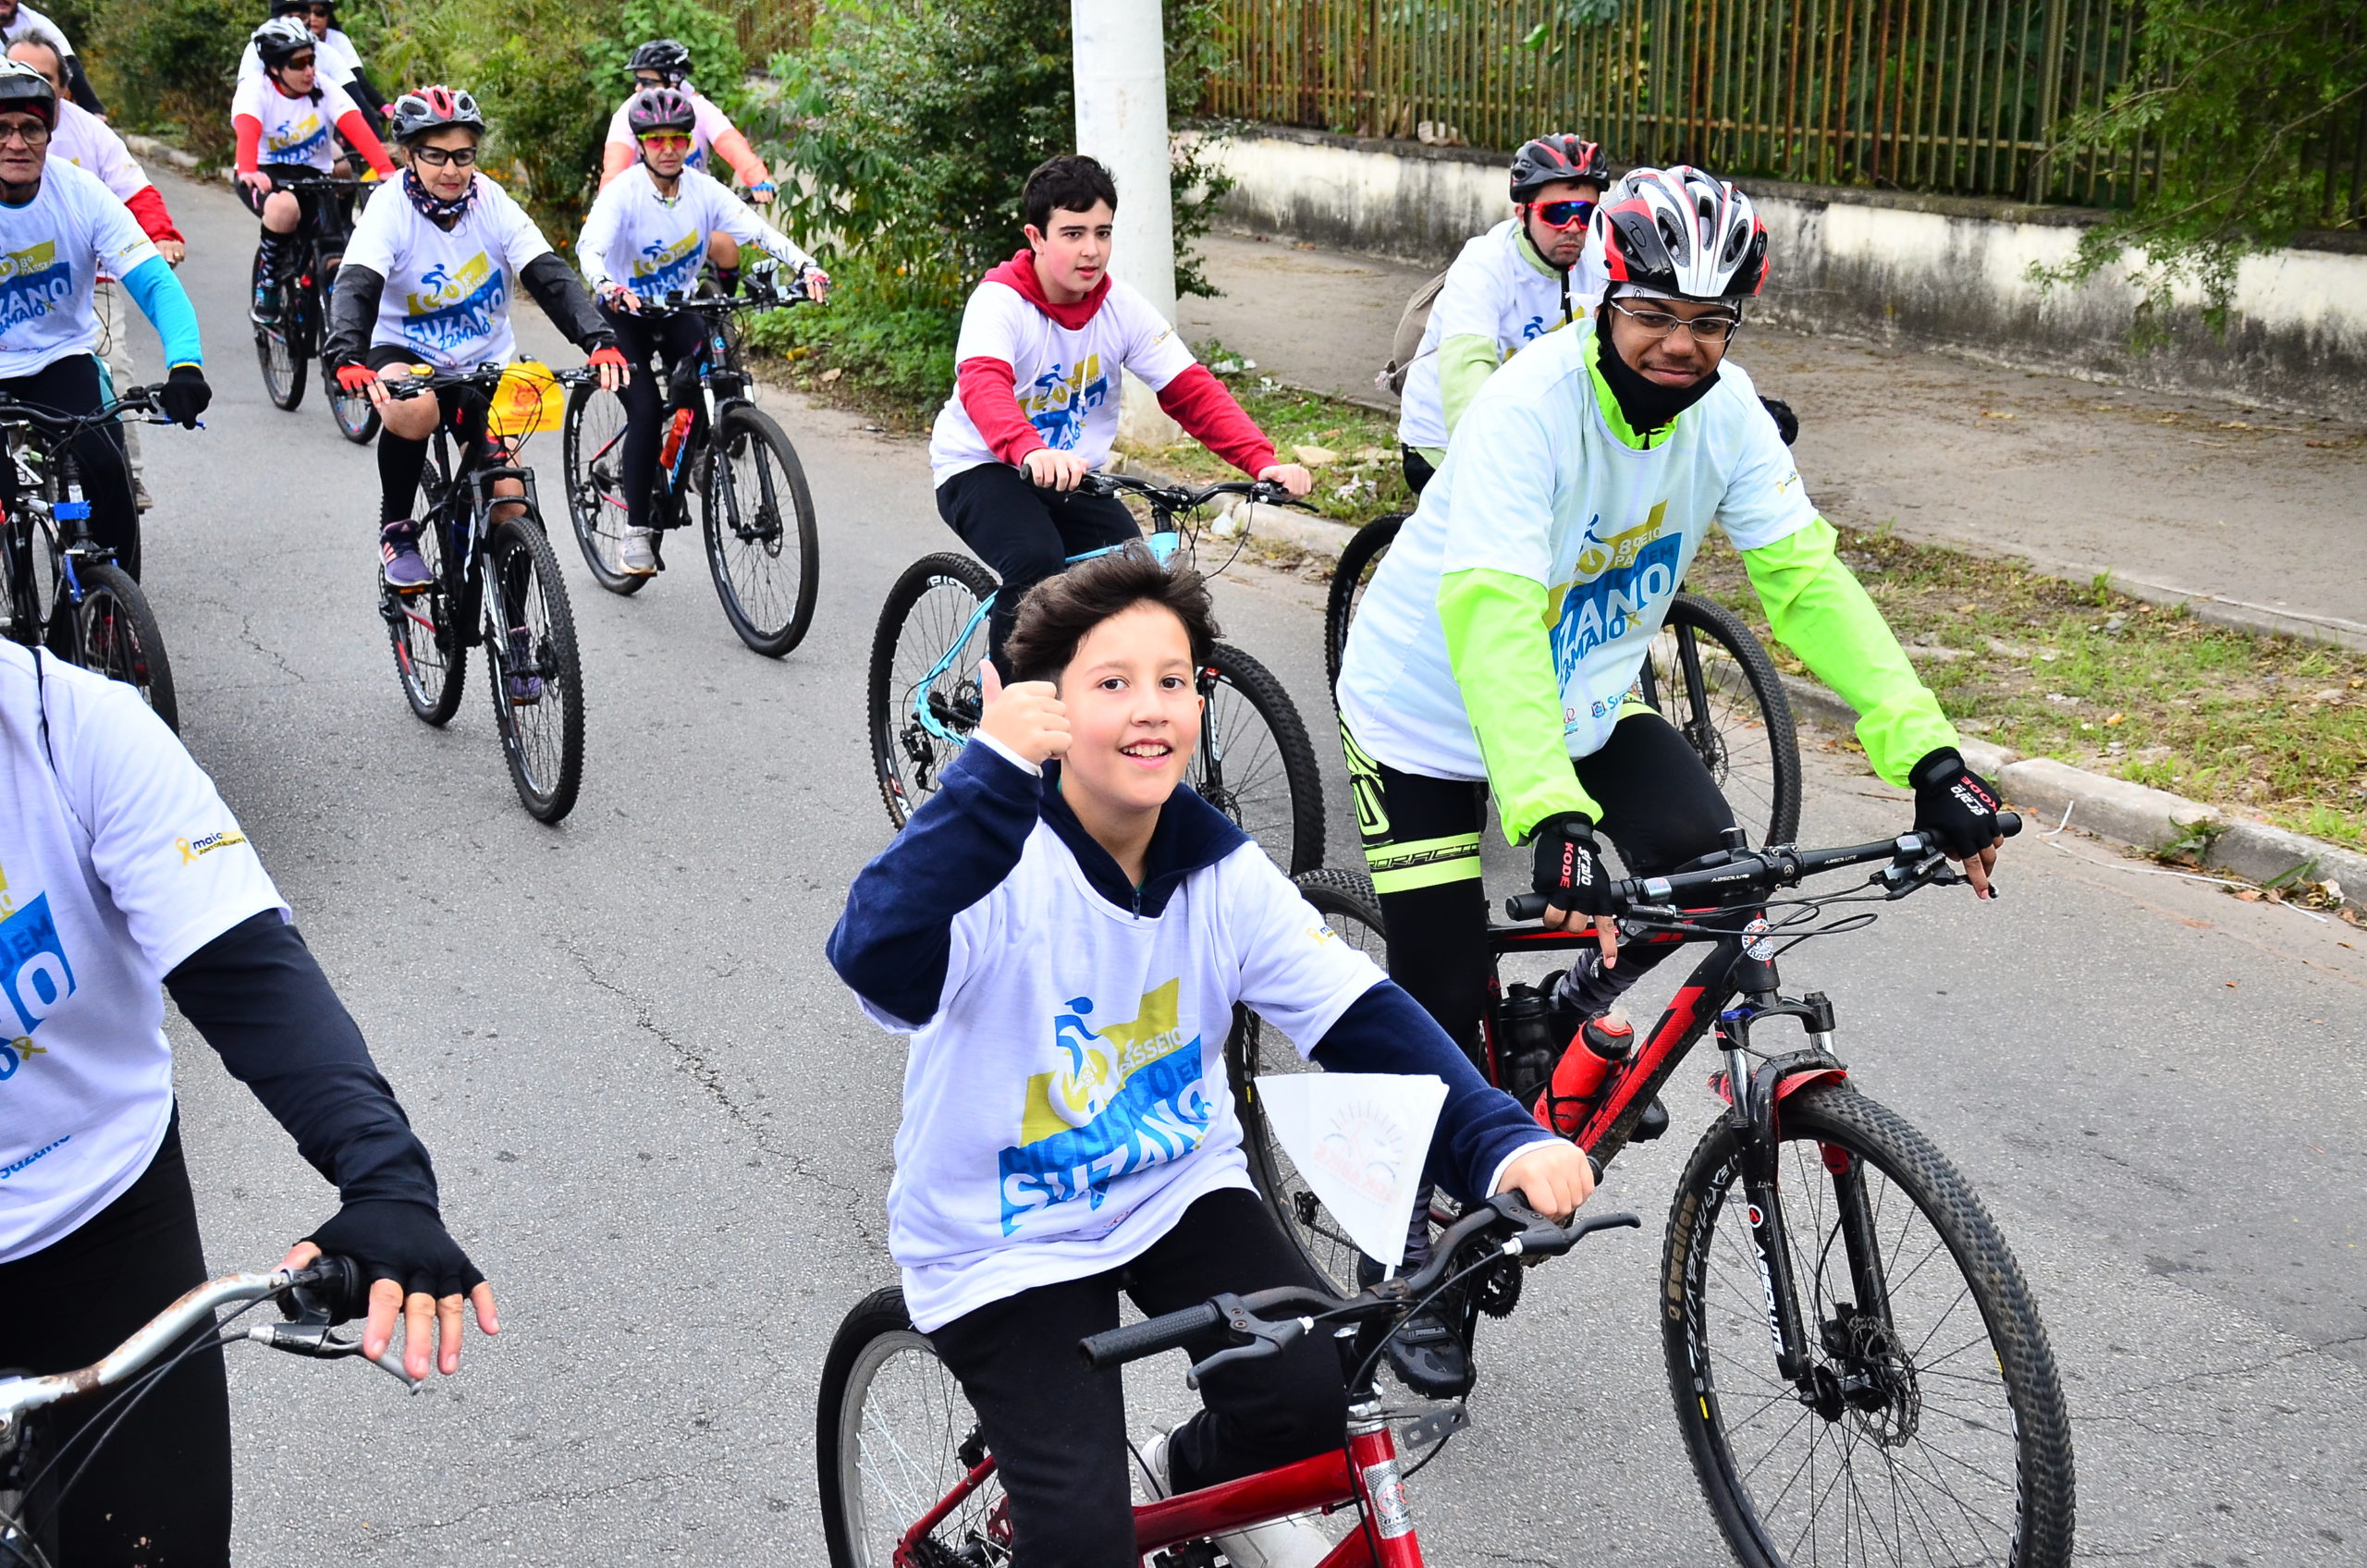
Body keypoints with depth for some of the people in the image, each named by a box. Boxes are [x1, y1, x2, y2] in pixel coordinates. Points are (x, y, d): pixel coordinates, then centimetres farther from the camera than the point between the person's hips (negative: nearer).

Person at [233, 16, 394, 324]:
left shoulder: (325, 90, -7)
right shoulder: (255, 89, -13)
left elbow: (357, 128, -24)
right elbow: (247, 131, -32)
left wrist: (386, 170, -42)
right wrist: (248, 171, -54)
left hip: (313, 177, 3)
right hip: (266, 176, -3)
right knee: (284, 207, -39)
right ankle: (265, 290, -16)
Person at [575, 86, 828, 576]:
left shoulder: (703, 189, -10)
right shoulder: (623, 191, -20)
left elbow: (758, 231, -20)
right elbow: (590, 246, -34)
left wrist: (806, 266, -37)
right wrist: (606, 286, -56)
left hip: (678, 310, 3)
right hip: (624, 313, -3)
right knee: (646, 410, -19)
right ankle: (635, 532, -10)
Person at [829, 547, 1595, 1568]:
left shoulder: (1223, 871, -8)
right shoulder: (1000, 861, -23)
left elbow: (1361, 1015, -14)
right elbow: (875, 959, -43)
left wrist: (1504, 1142, -30)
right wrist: (993, 768, -54)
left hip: (1177, 1186, 5)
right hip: (1005, 1237, -4)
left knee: (1310, 1395, -16)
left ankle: (1200, 1481, 18)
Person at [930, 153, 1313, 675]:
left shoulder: (1123, 308, -6)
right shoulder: (1001, 299, -19)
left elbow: (1192, 392, -11)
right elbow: (983, 384, -39)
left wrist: (1263, 461, -26)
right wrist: (1032, 451, -60)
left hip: (1074, 475, 5)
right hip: (982, 468, -5)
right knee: (1036, 565, -33)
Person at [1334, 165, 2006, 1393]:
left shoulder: (1724, 408, -14)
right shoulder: (1528, 407, -31)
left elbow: (1804, 575, -16)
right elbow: (1489, 616, -42)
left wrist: (1928, 754, -26)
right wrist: (1551, 819, -54)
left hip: (1584, 691, 5)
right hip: (1427, 706, -5)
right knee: (1445, 1004, -3)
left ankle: (1583, 999, 16)